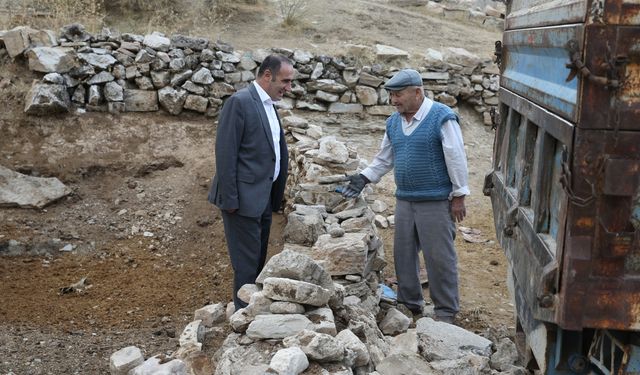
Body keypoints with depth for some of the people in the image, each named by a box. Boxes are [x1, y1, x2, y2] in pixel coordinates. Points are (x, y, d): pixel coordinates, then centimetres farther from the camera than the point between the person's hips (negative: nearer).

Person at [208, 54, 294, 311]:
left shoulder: (268, 105, 13)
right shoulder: (240, 102, -14)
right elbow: (225, 153, -18)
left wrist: (276, 196, 15)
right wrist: (229, 200, -19)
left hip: (263, 198, 9)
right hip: (244, 198, -9)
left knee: (258, 260, 16)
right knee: (247, 263, -1)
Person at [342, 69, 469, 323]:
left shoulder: (442, 118, -13)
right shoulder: (394, 122, 9)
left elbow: (456, 159, -12)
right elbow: (384, 159, 17)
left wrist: (459, 196, -12)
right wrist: (364, 177, 3)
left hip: (436, 202, -7)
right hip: (404, 200, 7)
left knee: (439, 257, -1)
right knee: (404, 254, 12)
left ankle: (446, 311, 12)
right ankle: (410, 303, 27)